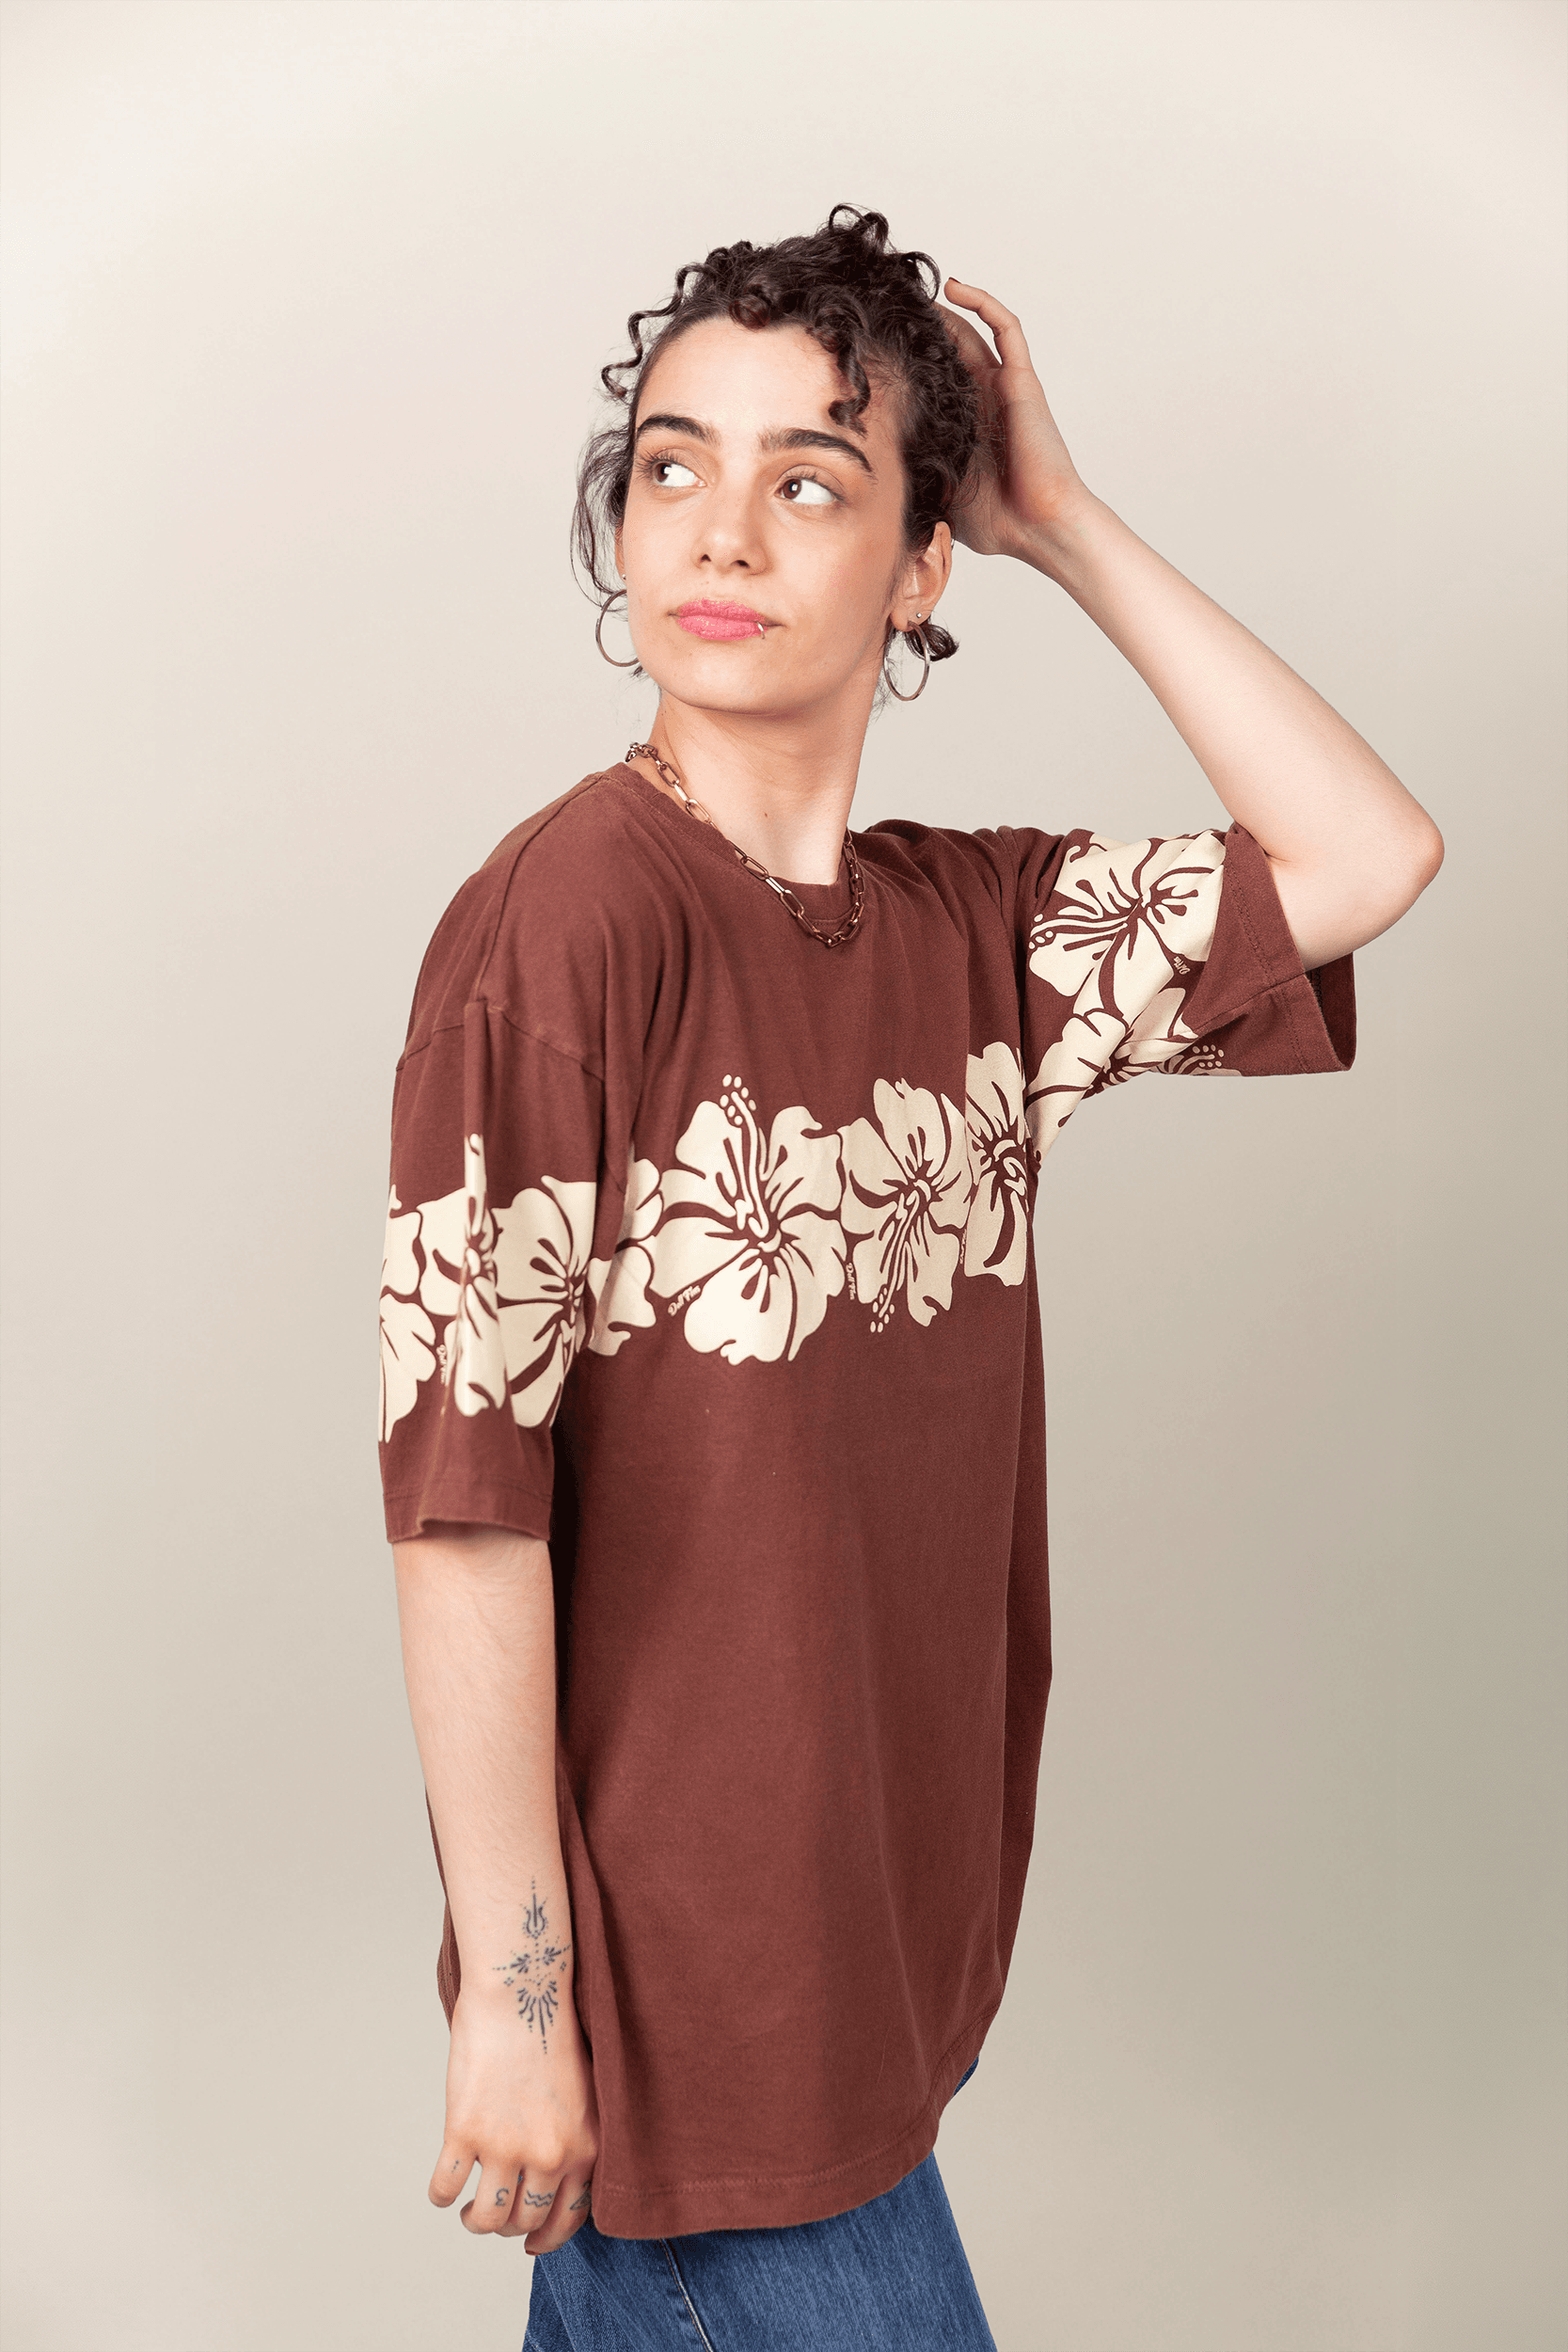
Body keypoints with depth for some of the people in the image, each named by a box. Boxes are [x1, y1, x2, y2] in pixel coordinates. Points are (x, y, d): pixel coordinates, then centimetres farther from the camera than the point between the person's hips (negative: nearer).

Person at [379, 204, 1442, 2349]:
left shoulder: (975, 927, 2)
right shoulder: (570, 917, -19)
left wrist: (1065, 525, -3)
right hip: (664, 1931, -6)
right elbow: (463, 1489, -19)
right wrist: (513, 1993, -16)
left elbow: (1367, 854, 1)